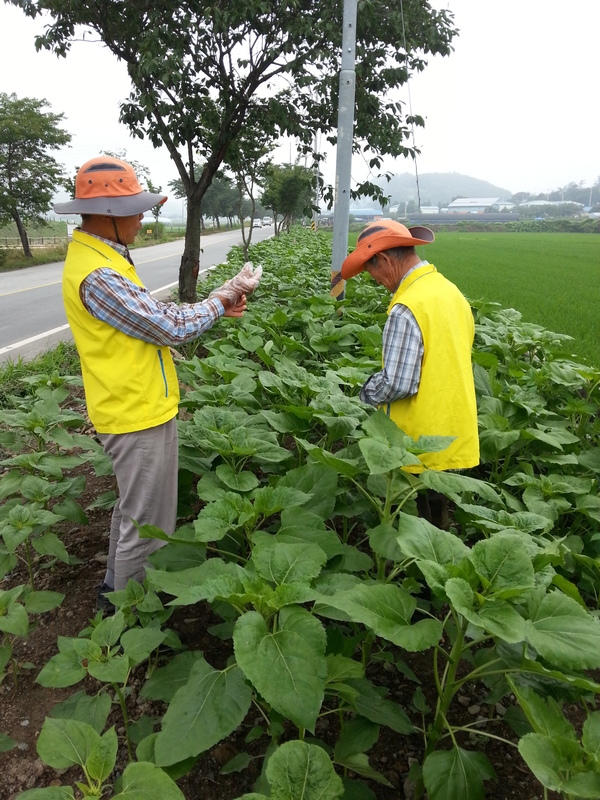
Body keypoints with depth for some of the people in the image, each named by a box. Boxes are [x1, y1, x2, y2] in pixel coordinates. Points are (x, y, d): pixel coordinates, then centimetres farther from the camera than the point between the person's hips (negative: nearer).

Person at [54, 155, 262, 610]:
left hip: (133, 408, 11)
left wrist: (217, 306, 4)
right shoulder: (97, 275, -24)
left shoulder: (100, 257, 9)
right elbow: (171, 329, -21)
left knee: (133, 508, 26)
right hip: (140, 416, -11)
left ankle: (117, 588, 45)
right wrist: (226, 295, -7)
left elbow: (154, 314, 12)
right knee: (147, 523, 6)